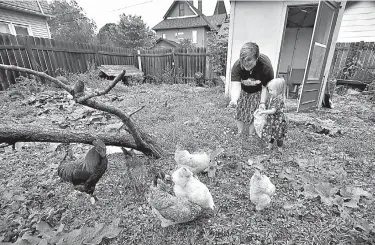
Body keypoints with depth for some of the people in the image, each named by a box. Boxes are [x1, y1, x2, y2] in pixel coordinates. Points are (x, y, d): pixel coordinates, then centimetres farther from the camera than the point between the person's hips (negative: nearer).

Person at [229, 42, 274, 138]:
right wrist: (233, 100, -61)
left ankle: (251, 135, 14)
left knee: (255, 113, -5)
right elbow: (235, 86, -43)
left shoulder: (266, 66, -35)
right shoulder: (237, 66, -34)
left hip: (258, 91, -1)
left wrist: (262, 103, -34)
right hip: (243, 90, 1)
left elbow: (265, 87, -24)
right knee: (240, 111, 2)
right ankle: (240, 134, 19)